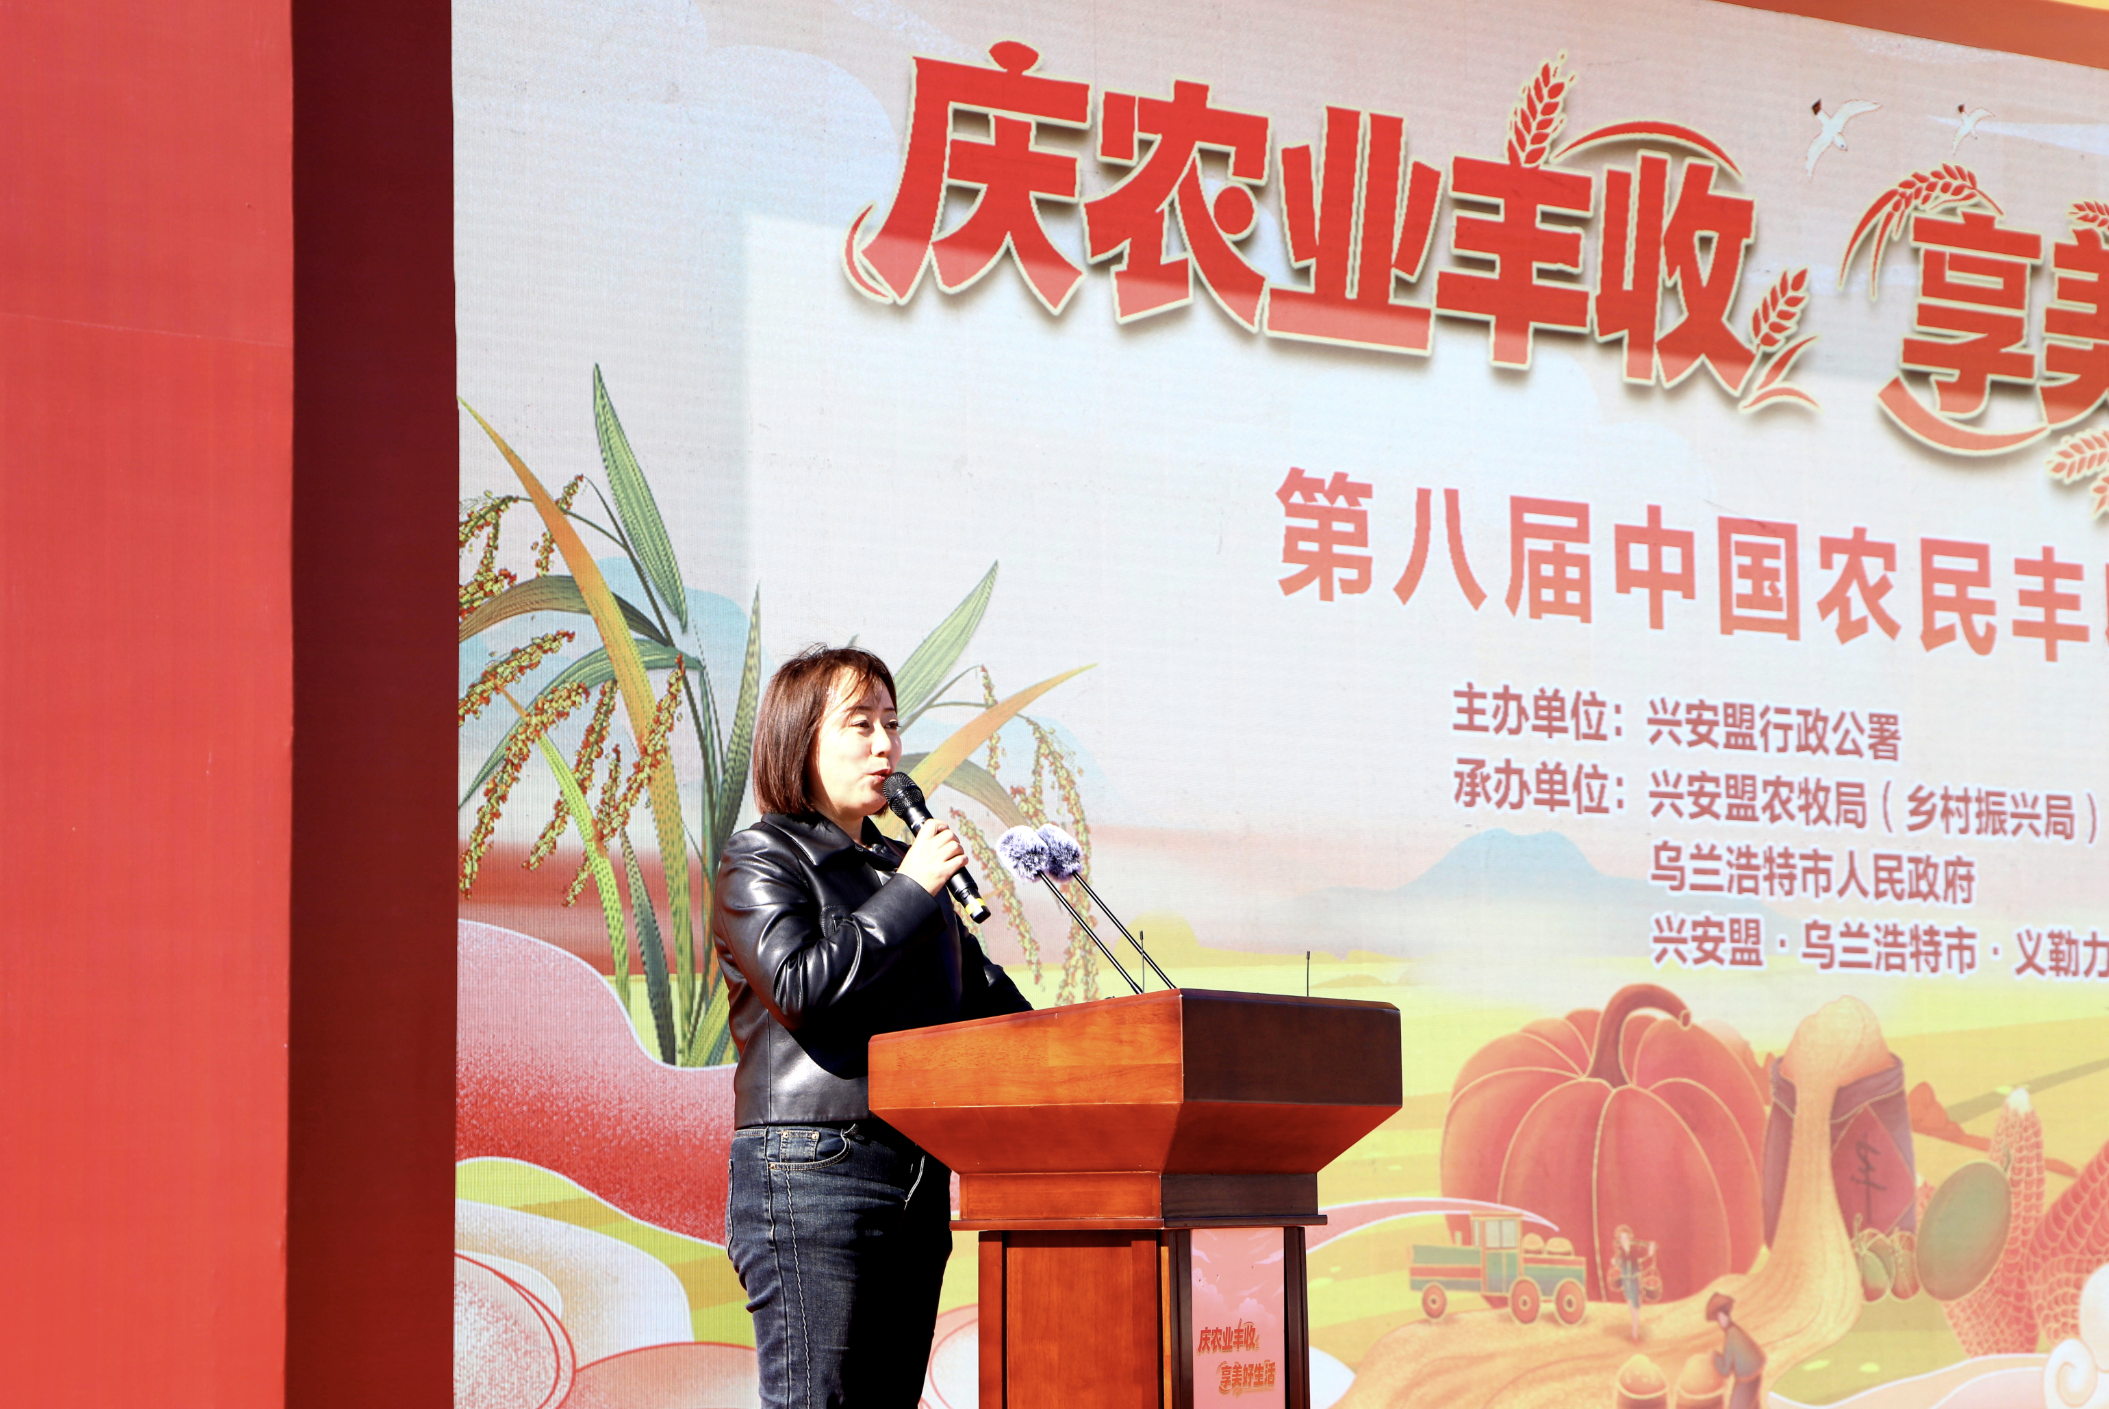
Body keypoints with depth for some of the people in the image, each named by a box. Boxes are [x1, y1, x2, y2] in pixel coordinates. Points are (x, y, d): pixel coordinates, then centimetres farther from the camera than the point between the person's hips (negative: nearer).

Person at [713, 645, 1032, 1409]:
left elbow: (980, 989, 27)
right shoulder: (761, 859, 0)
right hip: (811, 1168, -7)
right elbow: (801, 985, -16)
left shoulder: (899, 865, 22)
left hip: (918, 1175, 8)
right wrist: (910, 891, -11)